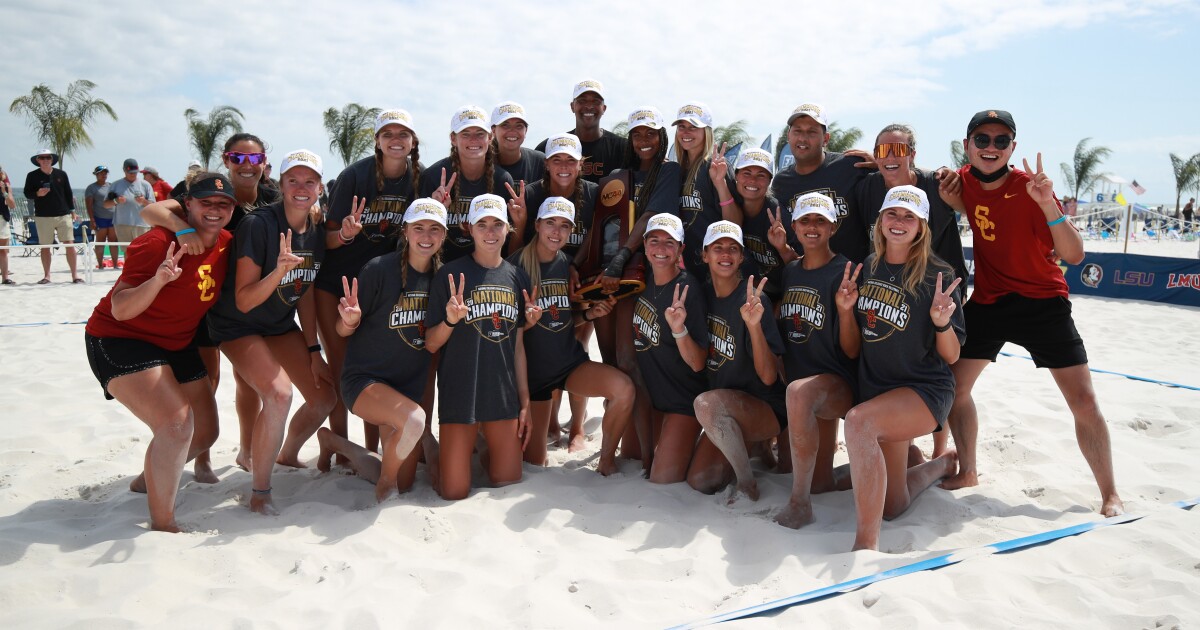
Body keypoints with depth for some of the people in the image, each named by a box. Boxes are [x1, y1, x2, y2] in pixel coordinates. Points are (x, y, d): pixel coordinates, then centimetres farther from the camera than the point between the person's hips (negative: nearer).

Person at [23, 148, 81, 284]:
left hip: (63, 215, 0)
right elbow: (27, 193, 6)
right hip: (42, 217, 0)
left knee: (69, 244, -6)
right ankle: (46, 275, 14)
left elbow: (68, 193, 11)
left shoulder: (61, 174, 7)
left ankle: (74, 274, 0)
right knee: (45, 247, 5)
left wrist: (72, 210, 9)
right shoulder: (32, 176, 4)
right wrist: (37, 194, -16)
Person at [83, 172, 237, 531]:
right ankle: (162, 525, -12)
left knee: (205, 433, 13)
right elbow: (120, 310, -26)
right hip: (119, 340, -8)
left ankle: (149, 479, 41)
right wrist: (158, 280, -45)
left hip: (176, 345, 8)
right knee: (176, 424, -26)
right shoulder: (158, 243, -25)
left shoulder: (226, 245, -4)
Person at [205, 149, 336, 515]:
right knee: (279, 393, -28)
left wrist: (313, 350, 4)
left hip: (282, 325, 7)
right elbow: (243, 301, -24)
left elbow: (306, 295, 5)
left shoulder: (318, 231, -4)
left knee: (325, 396, 2)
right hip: (238, 325, -7)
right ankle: (259, 493, -10)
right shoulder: (258, 225, -24)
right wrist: (278, 270, -40)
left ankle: (288, 456, 33)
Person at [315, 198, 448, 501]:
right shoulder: (380, 269, -16)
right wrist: (351, 319, -31)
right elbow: (342, 330, -10)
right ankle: (385, 482, -4)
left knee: (403, 483, 11)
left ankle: (336, 442, 37)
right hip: (365, 379, -6)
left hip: (410, 385, 6)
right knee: (413, 419, -37)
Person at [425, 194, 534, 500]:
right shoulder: (451, 274, -6)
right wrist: (450, 321, -24)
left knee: (509, 483, 10)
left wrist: (525, 401, 11)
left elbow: (518, 345, 11)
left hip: (504, 396, 4)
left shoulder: (517, 277, 6)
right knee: (454, 493, 2)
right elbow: (430, 344, -4)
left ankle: (487, 451, 39)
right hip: (459, 394, -3)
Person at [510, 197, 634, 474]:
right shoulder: (517, 264, -12)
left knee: (624, 389, -26)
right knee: (533, 462, 5)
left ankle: (606, 460, -3)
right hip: (533, 368, -3)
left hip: (571, 361, 3)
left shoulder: (568, 265, 2)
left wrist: (590, 313, -5)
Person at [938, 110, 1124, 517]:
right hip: (986, 302, 4)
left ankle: (1110, 495, 10)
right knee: (954, 385, 3)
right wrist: (954, 203, -1)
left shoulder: (1030, 188, -17)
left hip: (1042, 303, -4)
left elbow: (1074, 255, -23)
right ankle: (967, 472, 22)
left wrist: (1047, 205, -36)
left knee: (1084, 400, -5)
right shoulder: (965, 182, -4)